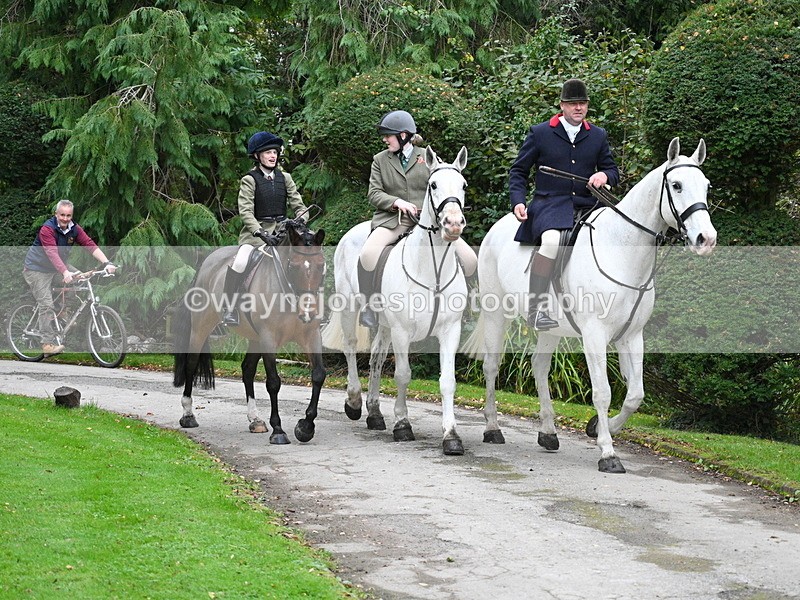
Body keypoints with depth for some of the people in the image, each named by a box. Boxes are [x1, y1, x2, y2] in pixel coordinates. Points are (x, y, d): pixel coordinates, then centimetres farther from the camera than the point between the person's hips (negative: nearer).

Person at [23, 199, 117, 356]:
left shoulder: (74, 229, -7)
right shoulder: (47, 229, -26)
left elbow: (90, 245, -16)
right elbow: (52, 253, -38)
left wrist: (107, 263, -30)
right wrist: (65, 272, -51)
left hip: (59, 266, 7)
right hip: (37, 269, -7)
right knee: (47, 305, -15)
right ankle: (48, 344, -15)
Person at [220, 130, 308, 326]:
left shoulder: (284, 178, 11)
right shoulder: (249, 180, -2)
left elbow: (298, 205, 9)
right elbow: (245, 211, -11)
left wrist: (301, 222, -13)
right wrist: (260, 233, -25)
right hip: (256, 230, -4)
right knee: (239, 263, -30)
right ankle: (229, 308, -18)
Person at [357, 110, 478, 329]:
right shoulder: (380, 160, 11)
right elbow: (374, 194, 4)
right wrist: (397, 202, -15)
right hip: (392, 219, -1)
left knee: (469, 259, -16)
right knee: (368, 253, -33)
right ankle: (367, 305, -13)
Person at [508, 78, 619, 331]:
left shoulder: (598, 136, 16)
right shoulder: (539, 133, 7)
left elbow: (612, 169, 23)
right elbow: (518, 171, 11)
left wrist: (605, 175, -3)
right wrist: (518, 201, -6)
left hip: (586, 205, 5)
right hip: (549, 204, -5)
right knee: (552, 240, -37)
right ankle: (535, 308, -32)